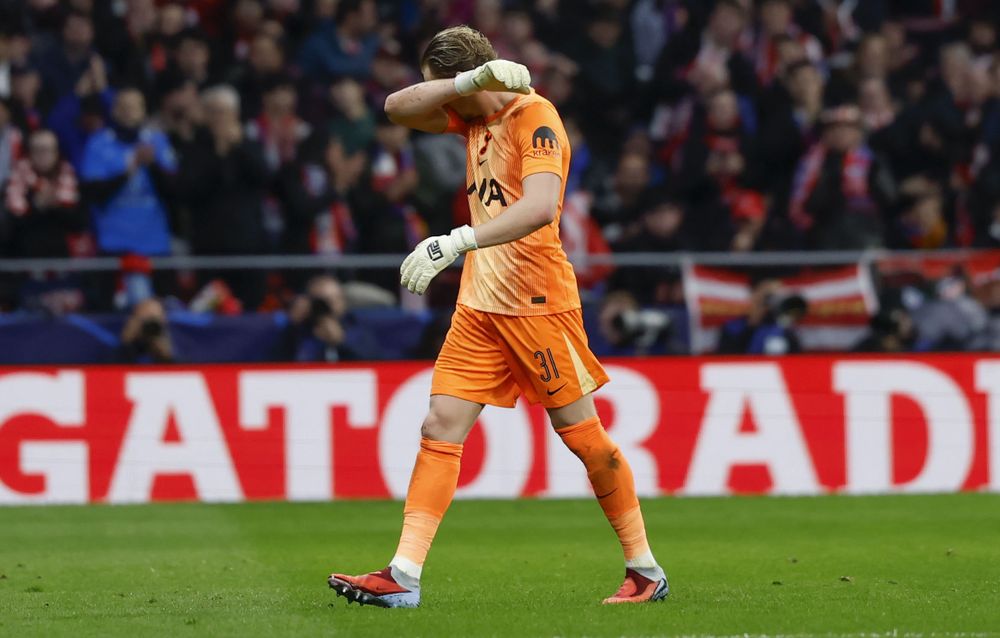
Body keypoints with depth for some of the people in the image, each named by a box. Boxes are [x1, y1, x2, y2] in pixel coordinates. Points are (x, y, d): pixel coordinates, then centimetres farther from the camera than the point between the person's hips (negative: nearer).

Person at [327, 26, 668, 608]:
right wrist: (473, 79, -13)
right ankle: (404, 576, -6)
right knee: (440, 428, -3)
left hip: (538, 302, -7)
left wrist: (454, 243, -38)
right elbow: (398, 107, 3)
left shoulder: (536, 117, -14)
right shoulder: (475, 116, 12)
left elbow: (540, 206, -30)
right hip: (479, 304, 7)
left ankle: (646, 570, 11)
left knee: (582, 433, -1)